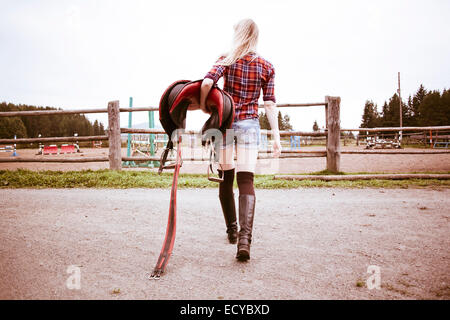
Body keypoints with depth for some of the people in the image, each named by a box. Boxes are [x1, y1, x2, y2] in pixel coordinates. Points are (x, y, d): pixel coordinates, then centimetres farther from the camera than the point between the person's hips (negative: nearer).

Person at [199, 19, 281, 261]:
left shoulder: (227, 60, -1)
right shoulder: (266, 67, 5)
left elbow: (208, 81, -19)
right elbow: (270, 104, 0)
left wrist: (203, 105, -2)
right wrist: (276, 137, 2)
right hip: (250, 124, 1)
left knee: (226, 178, 13)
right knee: (246, 180, -4)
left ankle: (232, 231, 26)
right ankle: (244, 238, -19)